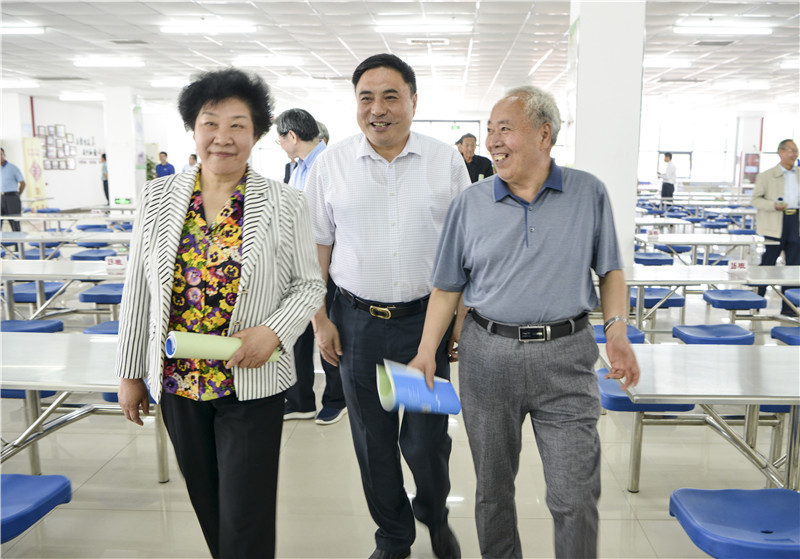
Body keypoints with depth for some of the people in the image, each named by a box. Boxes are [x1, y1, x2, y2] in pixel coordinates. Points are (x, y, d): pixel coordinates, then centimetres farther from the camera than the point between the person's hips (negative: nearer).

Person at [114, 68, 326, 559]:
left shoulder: (286, 205, -8)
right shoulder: (159, 197, 0)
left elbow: (309, 285, -1)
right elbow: (138, 291, 5)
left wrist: (273, 332, -19)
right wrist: (130, 372, 7)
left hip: (254, 385, -3)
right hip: (177, 382, 3)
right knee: (206, 505, 20)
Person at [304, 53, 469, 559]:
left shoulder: (446, 161, -1)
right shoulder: (332, 163, 0)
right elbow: (317, 246, 5)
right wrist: (320, 320, 3)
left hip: (426, 319, -1)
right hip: (358, 322, 1)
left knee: (427, 440, 7)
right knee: (373, 442, 13)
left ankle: (435, 517, 40)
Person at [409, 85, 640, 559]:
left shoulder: (589, 193, 2)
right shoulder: (471, 204, 2)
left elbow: (611, 271, 7)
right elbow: (448, 288, 5)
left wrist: (617, 332, -7)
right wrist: (427, 353, -4)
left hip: (566, 358, -1)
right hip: (488, 356, 1)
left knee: (576, 496, 3)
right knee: (493, 488, 15)